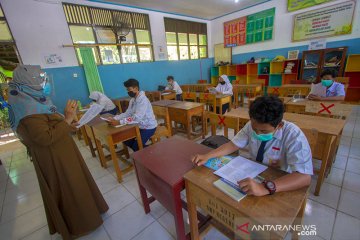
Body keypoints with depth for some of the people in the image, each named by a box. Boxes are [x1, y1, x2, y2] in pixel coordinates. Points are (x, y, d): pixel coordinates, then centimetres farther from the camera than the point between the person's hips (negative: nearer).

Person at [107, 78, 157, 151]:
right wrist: (114, 118, -11)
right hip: (139, 126, 9)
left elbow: (136, 118, -33)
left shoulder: (143, 100, -25)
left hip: (148, 127, -9)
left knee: (136, 146, -18)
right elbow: (127, 113, 3)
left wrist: (119, 122, -35)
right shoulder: (132, 100, 5)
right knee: (126, 140, 8)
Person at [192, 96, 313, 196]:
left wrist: (265, 187, -46)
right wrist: (207, 156, -20)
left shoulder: (293, 135, -24)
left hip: (280, 185, -3)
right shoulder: (252, 125, -12)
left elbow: (304, 177, -31)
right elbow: (233, 144, -8)